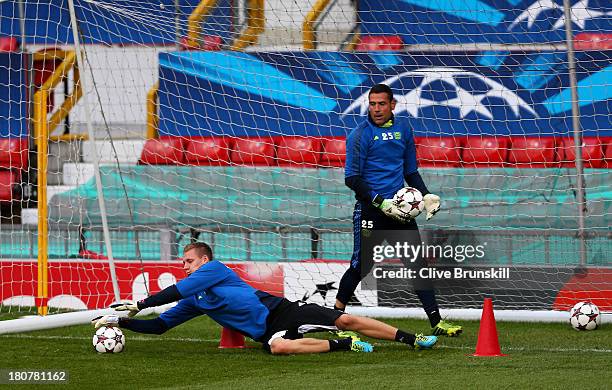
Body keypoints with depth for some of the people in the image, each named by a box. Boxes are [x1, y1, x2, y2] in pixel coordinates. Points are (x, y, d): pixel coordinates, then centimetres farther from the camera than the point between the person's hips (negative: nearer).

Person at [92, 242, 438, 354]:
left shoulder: (213, 269, -2)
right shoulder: (193, 303, 18)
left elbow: (178, 290, -13)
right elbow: (159, 326, 19)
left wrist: (140, 304, -11)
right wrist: (119, 322, 8)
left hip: (280, 310, -4)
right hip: (267, 332, 4)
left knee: (346, 320, -15)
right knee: (278, 347, -31)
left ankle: (413, 340, -10)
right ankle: (342, 345, -19)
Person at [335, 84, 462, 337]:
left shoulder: (403, 130, 12)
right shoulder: (361, 134, -5)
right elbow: (352, 178, -10)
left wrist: (426, 195, 7)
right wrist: (381, 203, -17)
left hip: (399, 208, 5)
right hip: (370, 210, -5)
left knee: (418, 263, 0)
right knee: (361, 266, -5)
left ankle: (436, 322, -1)